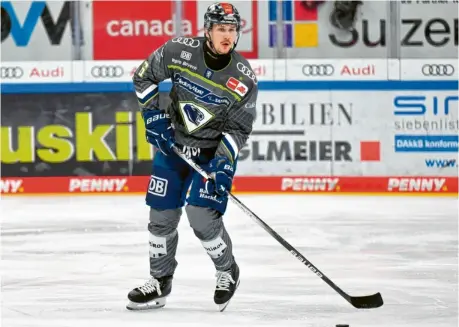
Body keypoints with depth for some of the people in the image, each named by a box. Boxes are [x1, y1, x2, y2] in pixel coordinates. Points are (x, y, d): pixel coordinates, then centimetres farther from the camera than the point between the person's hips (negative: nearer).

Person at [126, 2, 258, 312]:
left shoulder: (244, 77, -16)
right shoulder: (179, 51, -15)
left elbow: (238, 127, -10)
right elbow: (144, 76, 1)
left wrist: (224, 162, -21)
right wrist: (153, 115, -7)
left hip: (214, 150, -3)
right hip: (173, 144, 3)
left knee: (202, 215, -16)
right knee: (162, 215, 5)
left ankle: (227, 272, 10)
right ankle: (160, 281, 23)